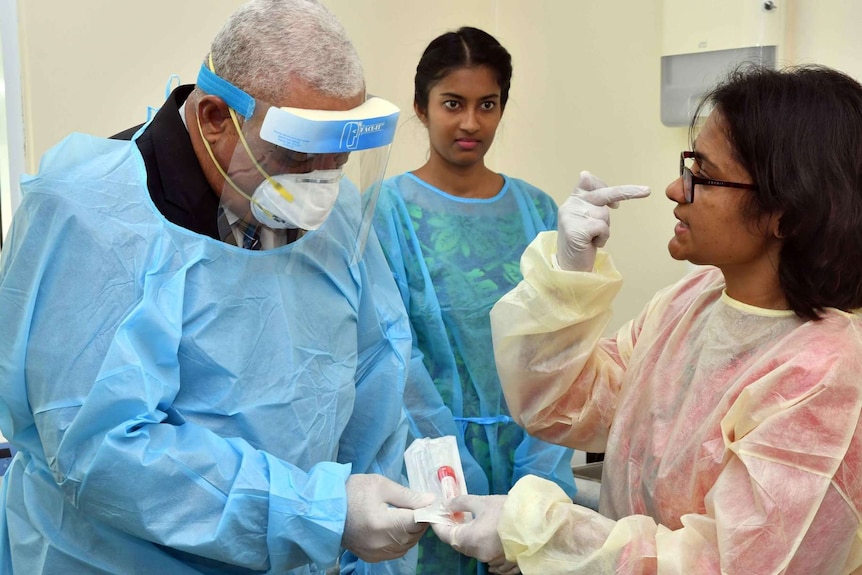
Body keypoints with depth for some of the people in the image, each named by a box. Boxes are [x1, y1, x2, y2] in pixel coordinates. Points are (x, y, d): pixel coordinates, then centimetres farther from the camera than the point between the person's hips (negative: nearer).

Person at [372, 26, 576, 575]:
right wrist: (470, 500, -18)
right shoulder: (388, 210, -7)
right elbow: (398, 361, -12)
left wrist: (541, 474, -13)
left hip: (525, 453, 3)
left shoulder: (537, 210, 3)